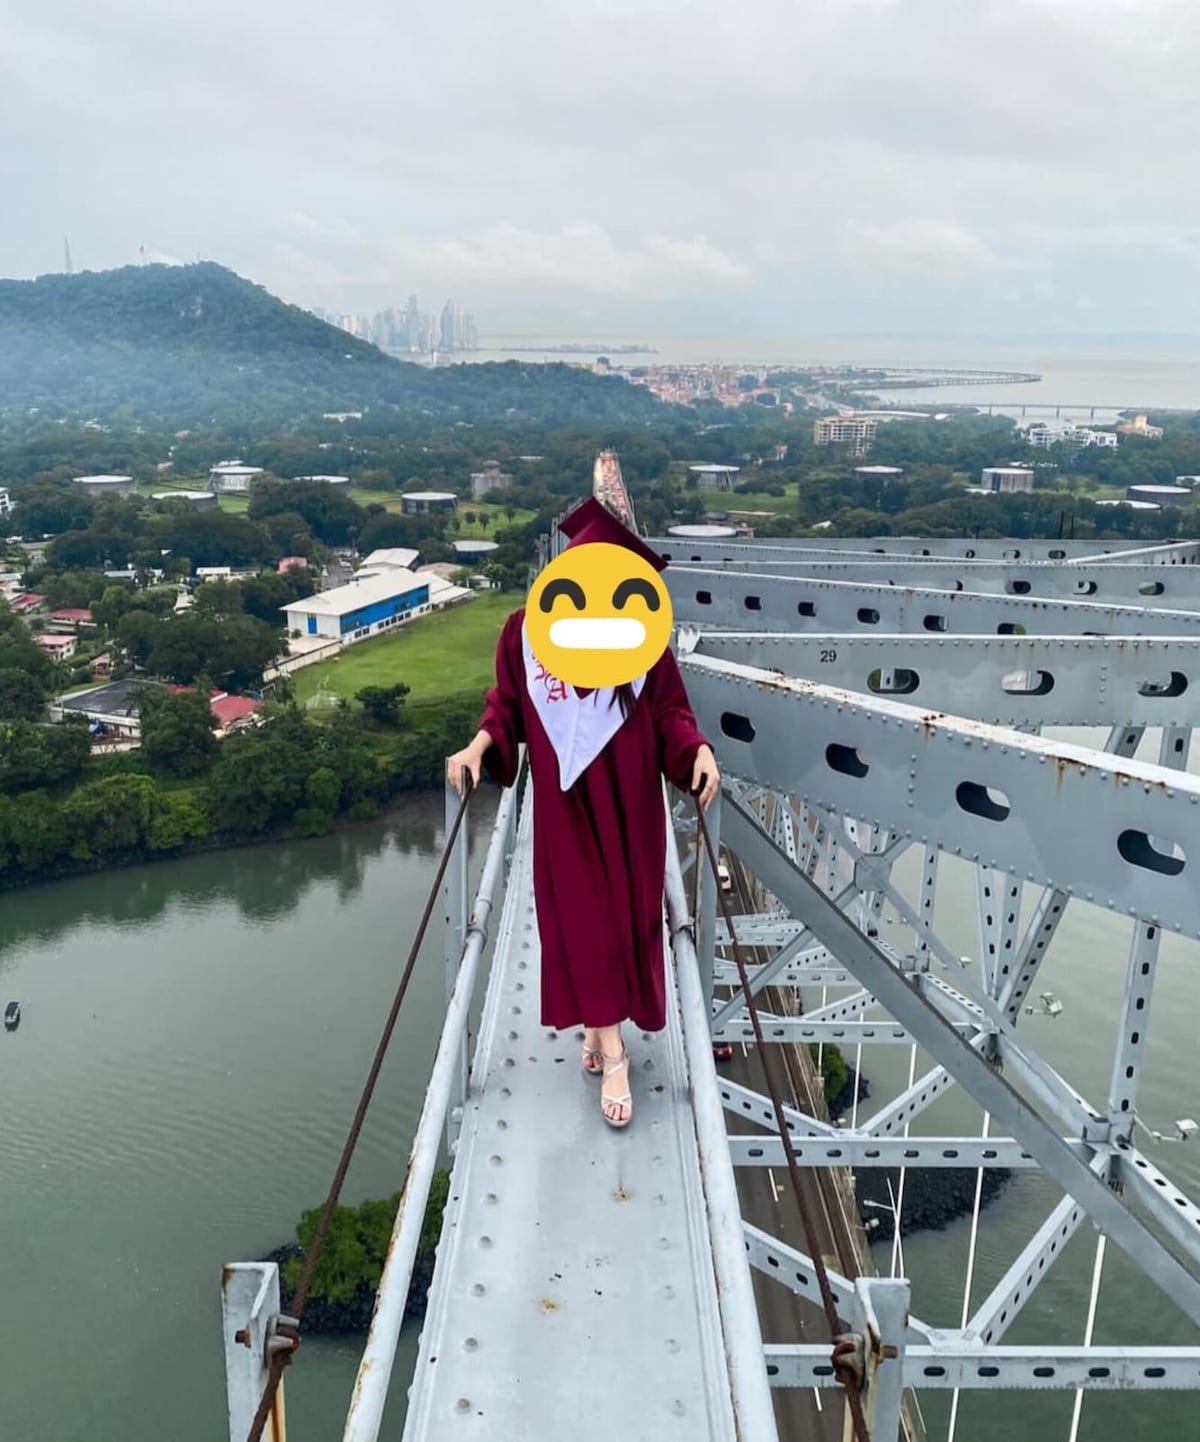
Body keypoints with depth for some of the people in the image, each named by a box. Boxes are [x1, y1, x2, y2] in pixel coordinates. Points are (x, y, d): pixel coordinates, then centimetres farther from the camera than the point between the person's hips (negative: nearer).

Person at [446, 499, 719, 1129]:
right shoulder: (525, 629, -4)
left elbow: (670, 711, -4)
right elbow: (507, 703, 4)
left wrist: (698, 749, -20)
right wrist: (480, 744, -12)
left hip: (627, 800, 0)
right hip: (563, 800, 0)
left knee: (625, 909, 7)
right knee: (580, 916, -1)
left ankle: (602, 1021, 28)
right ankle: (611, 1051, 8)